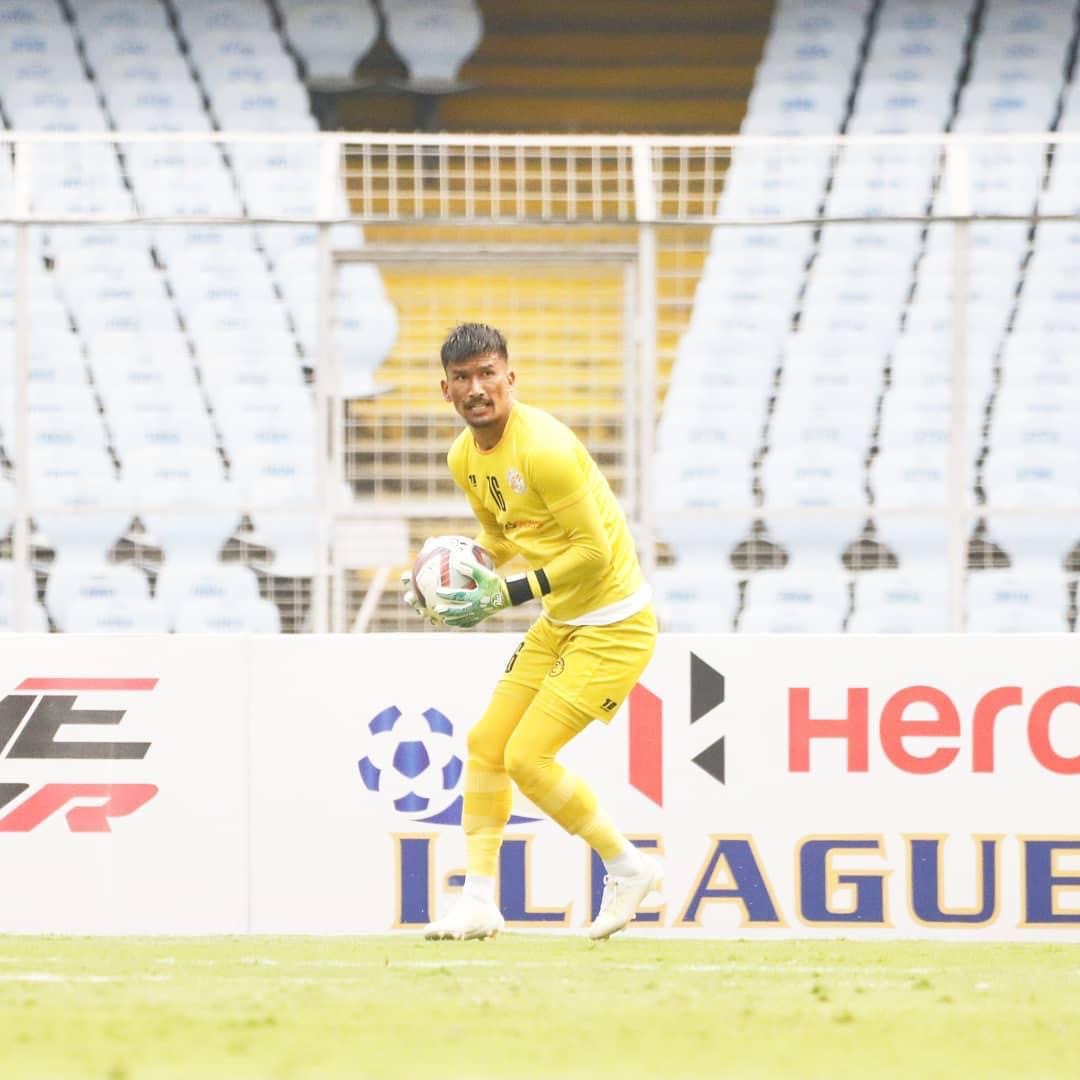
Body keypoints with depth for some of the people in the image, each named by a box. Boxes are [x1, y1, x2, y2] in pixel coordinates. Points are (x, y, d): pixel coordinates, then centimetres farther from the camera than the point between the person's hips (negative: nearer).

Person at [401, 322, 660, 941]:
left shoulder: (543, 448, -24)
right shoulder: (465, 459, 4)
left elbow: (593, 550, -22)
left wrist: (508, 595, -22)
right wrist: (458, 575, 0)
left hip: (614, 623, -9)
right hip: (560, 621, 9)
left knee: (527, 756, -12)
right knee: (486, 744, 6)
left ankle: (628, 868, 4)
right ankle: (480, 901, 12)